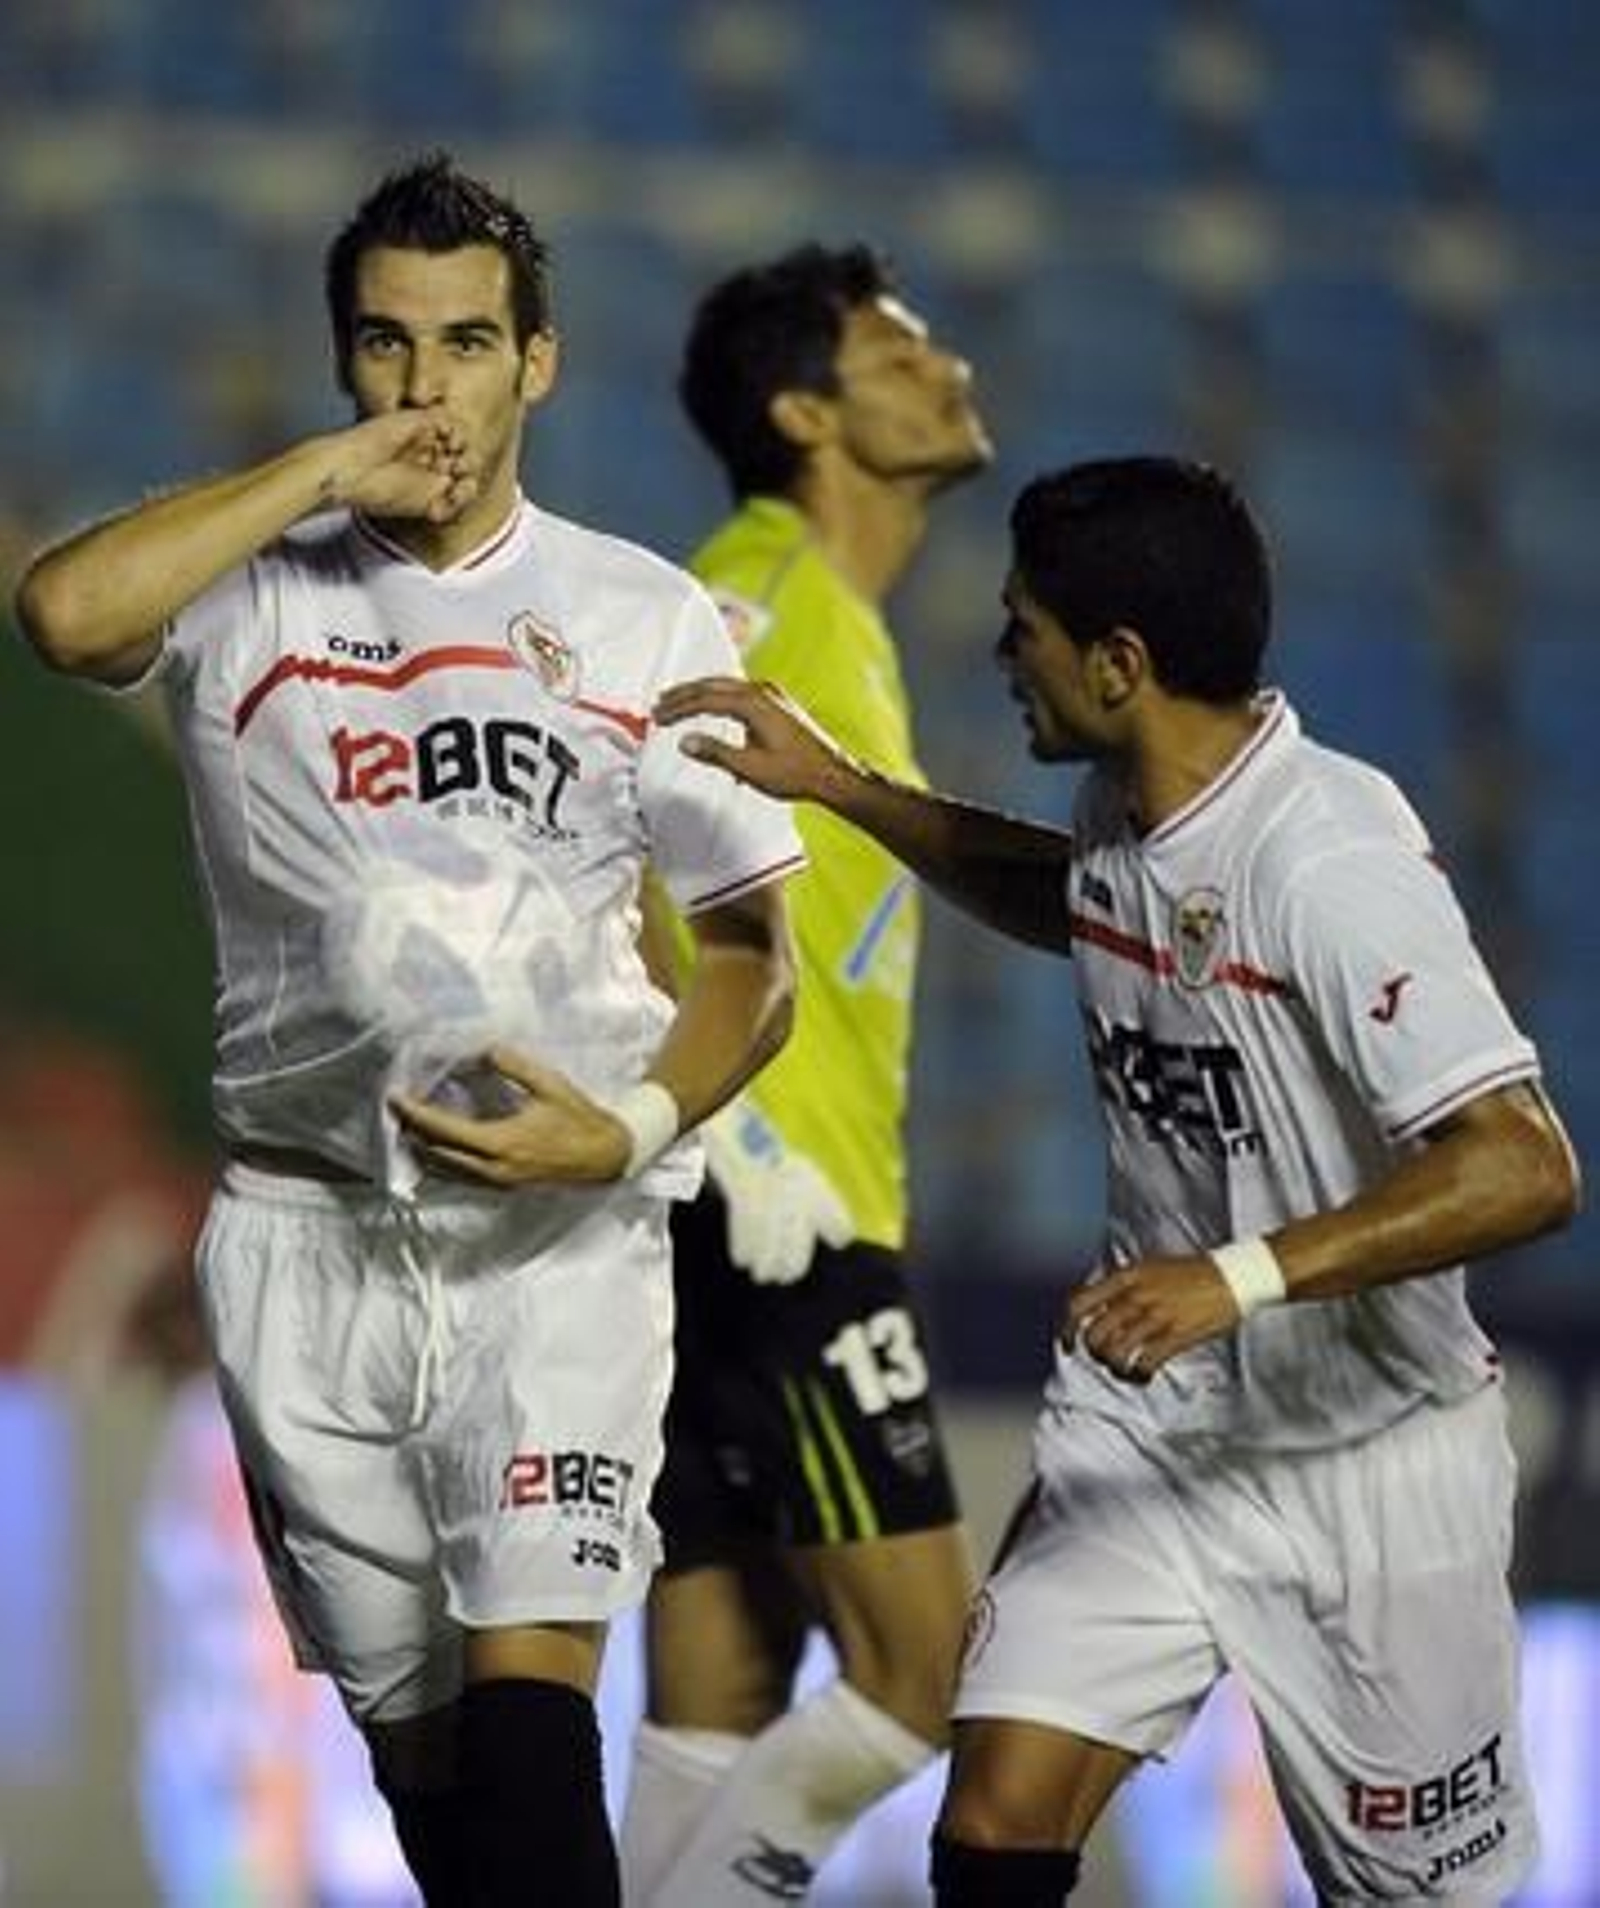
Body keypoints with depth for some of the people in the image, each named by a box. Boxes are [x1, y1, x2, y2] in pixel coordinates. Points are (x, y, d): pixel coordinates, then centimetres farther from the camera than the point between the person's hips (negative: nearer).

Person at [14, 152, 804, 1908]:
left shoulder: (651, 622, 4)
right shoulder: (254, 589, 1)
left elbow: (750, 947, 7)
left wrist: (628, 1131, -11)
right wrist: (322, 476, -16)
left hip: (557, 1233, -1)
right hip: (311, 1228, 2)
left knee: (530, 1683, -18)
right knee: (407, 1721, 9)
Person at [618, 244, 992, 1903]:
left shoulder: (841, 628, 20)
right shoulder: (756, 594, -9)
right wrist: (735, 1143, -23)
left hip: (790, 1220, 9)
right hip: (770, 1218, -9)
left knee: (720, 1722, 7)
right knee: (919, 1657, -11)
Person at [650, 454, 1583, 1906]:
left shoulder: (1330, 860, -25)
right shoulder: (1127, 809, 0)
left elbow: (1523, 1170, -33)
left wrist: (1239, 1278, -40)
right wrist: (835, 784, 19)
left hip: (1365, 1458, -6)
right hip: (1145, 1427, 6)